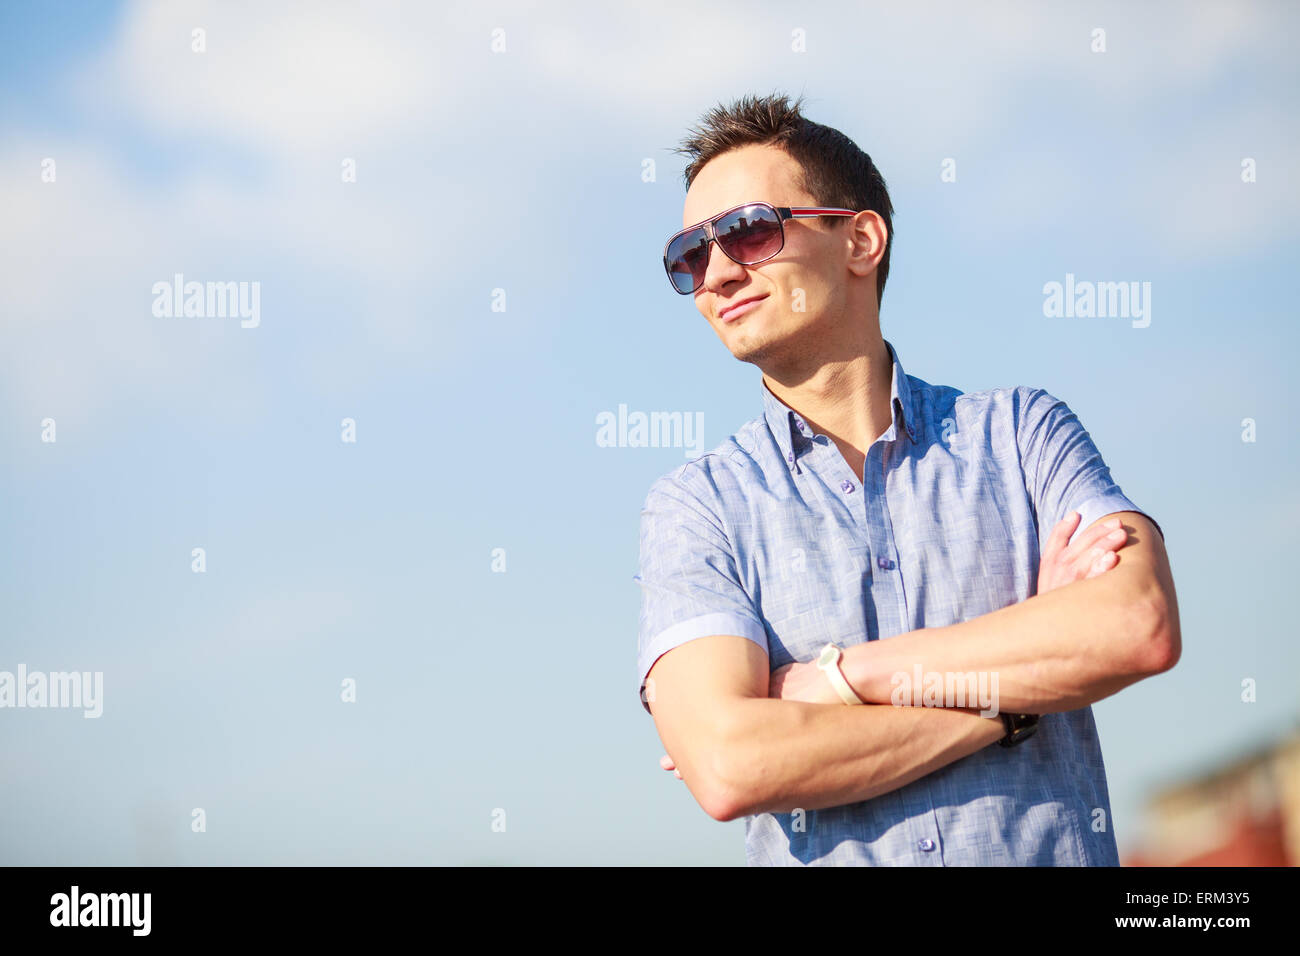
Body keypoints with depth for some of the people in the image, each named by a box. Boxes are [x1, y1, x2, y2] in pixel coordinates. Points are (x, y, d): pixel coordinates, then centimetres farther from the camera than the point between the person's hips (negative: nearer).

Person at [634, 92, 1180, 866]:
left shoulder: (1021, 430, 9)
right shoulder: (696, 508, 6)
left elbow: (1143, 627, -9)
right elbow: (728, 769, -9)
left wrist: (839, 674, -9)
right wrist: (1015, 694, -6)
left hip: (1054, 849, 0)